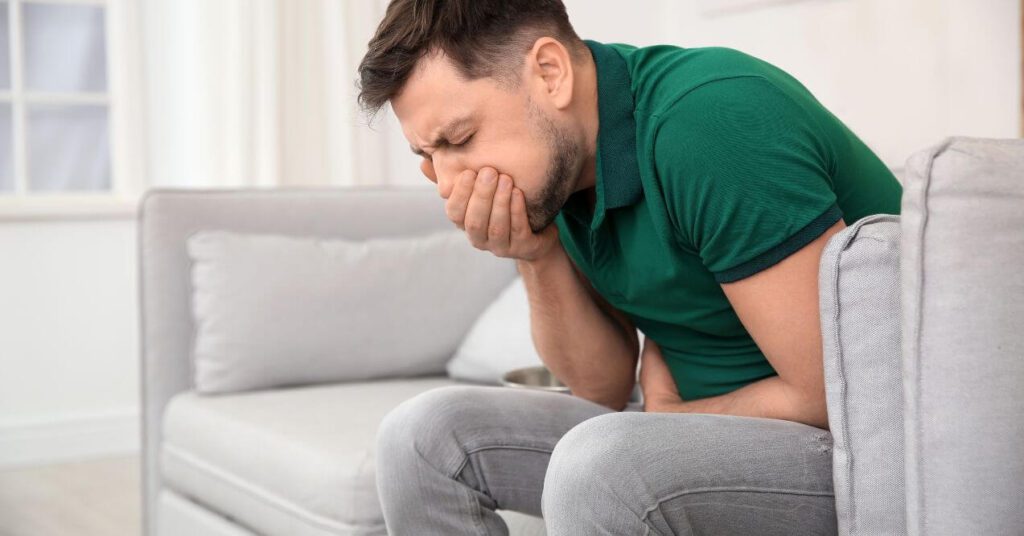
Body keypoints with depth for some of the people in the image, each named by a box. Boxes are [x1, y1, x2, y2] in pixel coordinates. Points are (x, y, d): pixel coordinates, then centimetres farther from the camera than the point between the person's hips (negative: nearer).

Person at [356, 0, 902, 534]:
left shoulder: (711, 123, -26)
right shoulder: (556, 164, -1)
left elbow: (831, 393, -23)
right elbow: (605, 387, 4)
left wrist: (669, 414, -6)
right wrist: (537, 259, -12)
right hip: (715, 431, 8)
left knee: (598, 463, -34)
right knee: (424, 436, -1)